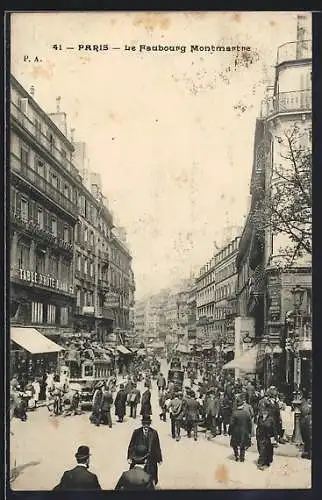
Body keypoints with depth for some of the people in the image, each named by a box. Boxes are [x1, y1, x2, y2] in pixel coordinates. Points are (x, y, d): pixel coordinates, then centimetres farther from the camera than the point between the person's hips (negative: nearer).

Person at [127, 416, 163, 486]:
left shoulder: (154, 433, 1)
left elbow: (157, 447, 4)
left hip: (151, 459, 0)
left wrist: (159, 459, 5)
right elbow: (131, 446, 3)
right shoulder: (136, 432, 0)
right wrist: (129, 457, -4)